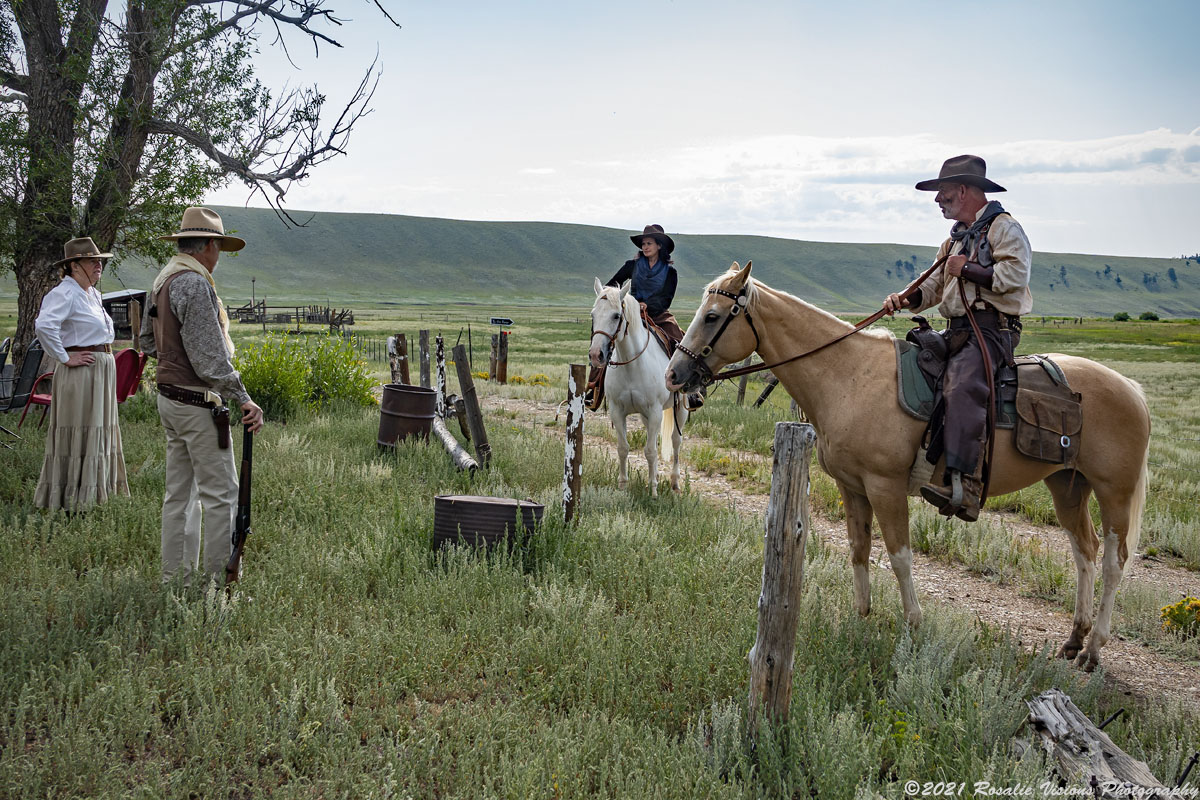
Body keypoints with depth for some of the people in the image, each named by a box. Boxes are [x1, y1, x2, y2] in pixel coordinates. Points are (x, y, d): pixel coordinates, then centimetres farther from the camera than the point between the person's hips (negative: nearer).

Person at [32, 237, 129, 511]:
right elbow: (43, 326, -28)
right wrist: (65, 358, -20)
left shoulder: (93, 294, 16)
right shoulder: (64, 293, -13)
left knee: (98, 433, 13)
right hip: (80, 373, -10)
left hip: (102, 372, 10)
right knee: (77, 435, -5)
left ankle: (90, 494, 21)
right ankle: (71, 500, 0)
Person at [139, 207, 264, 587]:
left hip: (169, 396, 10)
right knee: (220, 493, -4)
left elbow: (148, 341, 23)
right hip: (198, 402, -10)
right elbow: (210, 357, -23)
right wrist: (243, 399, -23)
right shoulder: (195, 284, -18)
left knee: (180, 492, 14)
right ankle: (219, 580, -1)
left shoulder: (162, 280, 11)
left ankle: (175, 577, 20)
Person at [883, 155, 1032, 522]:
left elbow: (1014, 275, -17)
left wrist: (966, 269, -10)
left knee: (962, 383, -33)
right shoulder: (955, 239, 25)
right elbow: (933, 286, 20)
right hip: (957, 332, 10)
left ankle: (964, 484, -45)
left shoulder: (1004, 228, -1)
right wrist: (906, 298, 0)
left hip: (993, 329, -10)